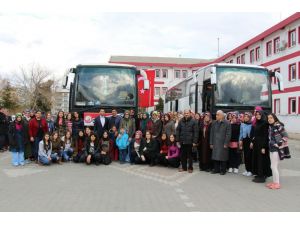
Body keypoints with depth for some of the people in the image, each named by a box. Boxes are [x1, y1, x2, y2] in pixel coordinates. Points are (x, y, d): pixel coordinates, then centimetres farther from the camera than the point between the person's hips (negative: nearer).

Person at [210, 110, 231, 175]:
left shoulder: (227, 123, -6)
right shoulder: (214, 123, 10)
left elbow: (228, 134, -8)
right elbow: (211, 134, 11)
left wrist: (226, 143, -12)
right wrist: (211, 143, 7)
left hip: (223, 143, -4)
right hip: (215, 143, 5)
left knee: (223, 157, 1)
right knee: (215, 157, 7)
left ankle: (223, 170, 11)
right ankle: (216, 169, 18)